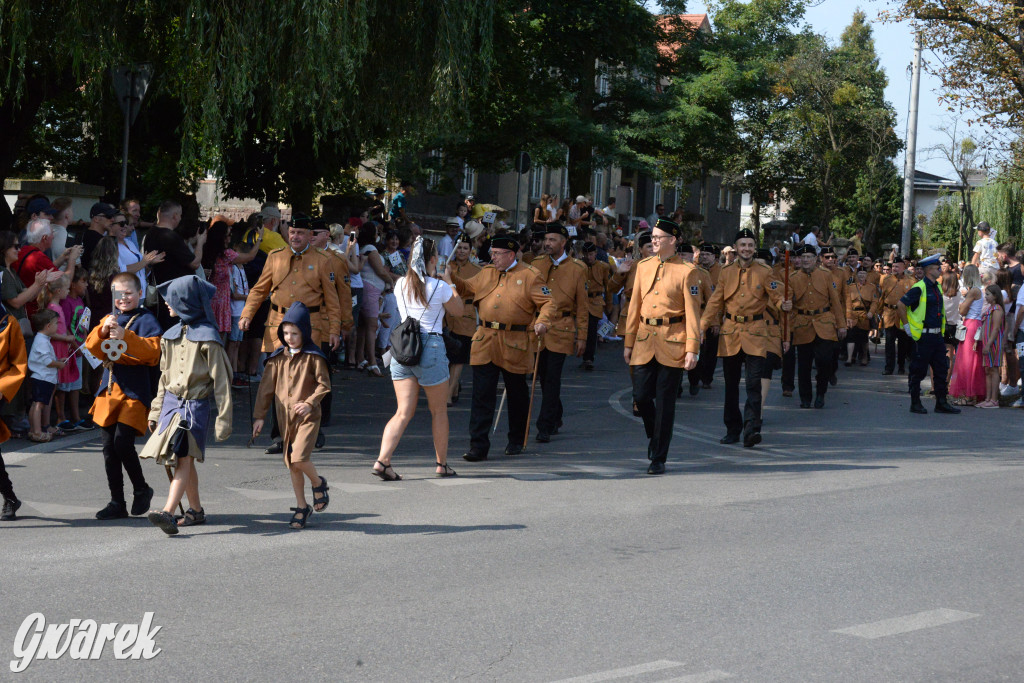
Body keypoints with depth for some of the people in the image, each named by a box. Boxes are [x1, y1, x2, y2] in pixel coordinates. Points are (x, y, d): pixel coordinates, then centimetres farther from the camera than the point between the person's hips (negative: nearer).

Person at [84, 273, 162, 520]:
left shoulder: (146, 320, -2)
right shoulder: (109, 319, 17)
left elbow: (153, 350, -16)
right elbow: (92, 346, 6)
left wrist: (125, 336, -25)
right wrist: (103, 330, -13)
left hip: (135, 390, -6)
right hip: (109, 389, 6)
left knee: (122, 441, -18)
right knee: (109, 448, 6)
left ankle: (141, 489, 5)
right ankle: (117, 503, 15)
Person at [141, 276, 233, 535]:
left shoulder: (207, 338, -9)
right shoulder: (171, 336, 13)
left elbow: (221, 381, -9)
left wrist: (223, 419, -11)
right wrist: (156, 411, 16)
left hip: (195, 405, -7)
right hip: (171, 402, 7)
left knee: (184, 459, -15)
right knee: (184, 461, 10)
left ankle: (168, 513, -28)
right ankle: (196, 510, 22)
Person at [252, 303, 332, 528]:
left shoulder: (313, 357, -5)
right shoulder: (278, 358, 6)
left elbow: (324, 384, -4)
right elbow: (266, 387, 10)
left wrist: (310, 403, -19)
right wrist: (259, 416, 7)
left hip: (307, 417, -5)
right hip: (285, 418, 5)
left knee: (299, 459, -19)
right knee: (291, 464, 9)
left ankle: (319, 483, 12)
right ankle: (301, 506, 22)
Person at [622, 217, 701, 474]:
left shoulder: (687, 271, -3)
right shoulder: (643, 266, 11)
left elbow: (693, 313, -4)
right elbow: (635, 306, 13)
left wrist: (692, 349, -10)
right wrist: (628, 342, 11)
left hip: (673, 343, -4)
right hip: (645, 341, 4)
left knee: (665, 401, 0)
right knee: (641, 395, 0)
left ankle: (658, 458, 8)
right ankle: (654, 434, 30)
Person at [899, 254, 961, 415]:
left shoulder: (936, 287, 14)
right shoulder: (919, 288, -13)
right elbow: (901, 305, -16)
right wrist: (907, 326, -14)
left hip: (937, 336, 8)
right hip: (923, 336, -8)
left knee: (940, 371, 9)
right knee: (918, 371, 0)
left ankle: (941, 403, 15)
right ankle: (915, 404, 7)